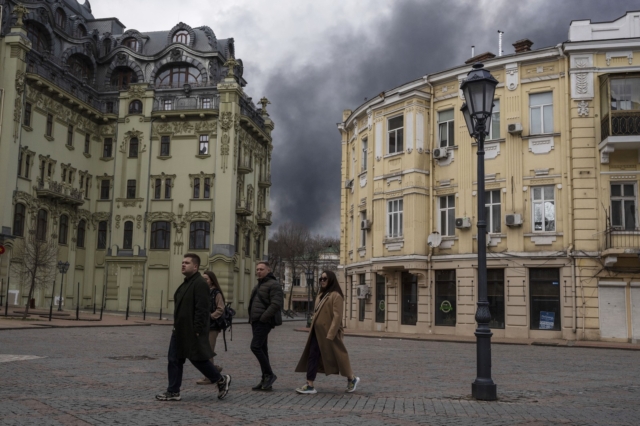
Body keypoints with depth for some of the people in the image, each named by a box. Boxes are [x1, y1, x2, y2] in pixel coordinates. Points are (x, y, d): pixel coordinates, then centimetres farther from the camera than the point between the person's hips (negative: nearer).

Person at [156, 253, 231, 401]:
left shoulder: (200, 284, -16)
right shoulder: (186, 283, 16)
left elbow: (201, 309, -21)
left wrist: (196, 331, -23)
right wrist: (176, 327, 18)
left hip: (192, 332, -10)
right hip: (180, 331, 10)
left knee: (198, 359, -1)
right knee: (174, 360, 8)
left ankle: (221, 380, 17)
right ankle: (173, 392, 14)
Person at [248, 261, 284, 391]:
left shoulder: (273, 284, -9)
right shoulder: (259, 285, 21)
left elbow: (276, 304, -19)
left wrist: (263, 318, -21)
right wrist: (252, 318, 14)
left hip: (264, 322, -9)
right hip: (256, 322, 10)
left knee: (255, 347, -17)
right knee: (262, 349, 8)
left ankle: (269, 374, -7)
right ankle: (265, 380, 11)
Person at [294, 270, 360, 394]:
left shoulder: (336, 296, -11)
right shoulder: (321, 295, 16)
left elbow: (337, 317, -17)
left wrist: (330, 335, -21)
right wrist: (311, 330, 16)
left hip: (329, 333, -8)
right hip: (317, 333, 8)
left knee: (336, 358, 4)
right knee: (312, 356, 1)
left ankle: (352, 379, 24)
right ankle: (310, 385, 2)